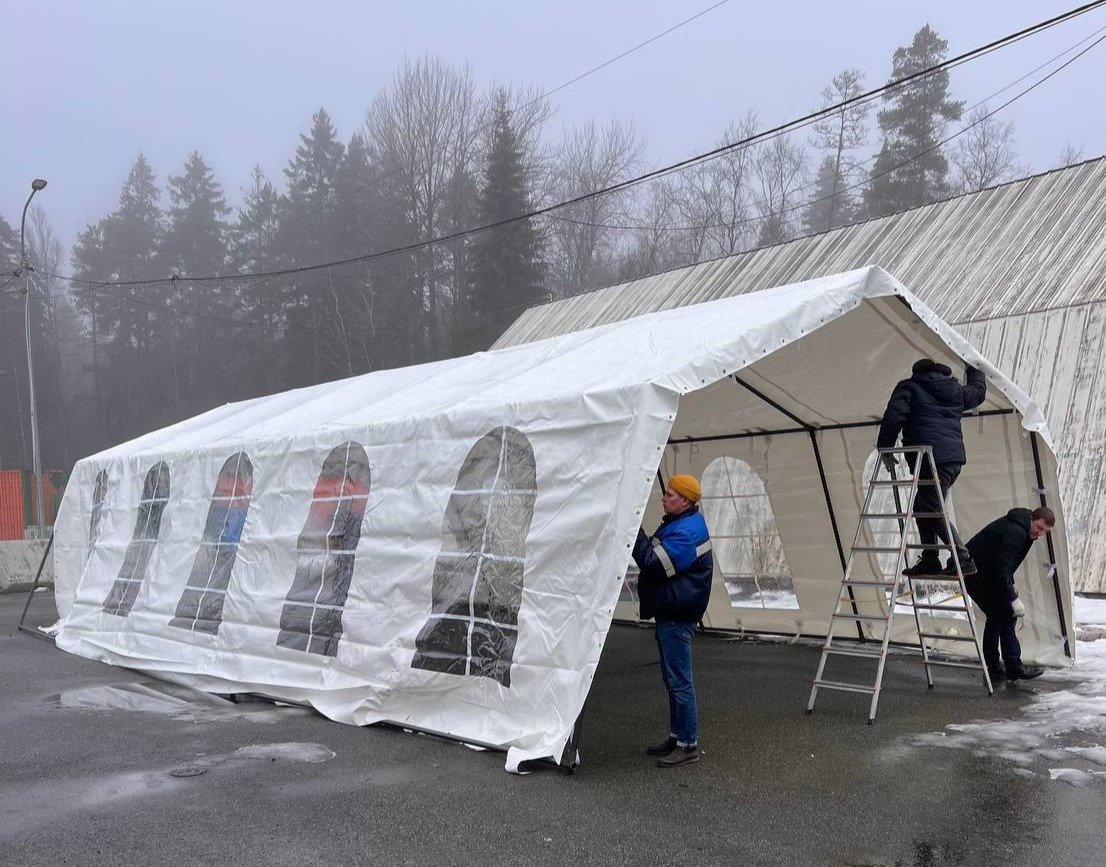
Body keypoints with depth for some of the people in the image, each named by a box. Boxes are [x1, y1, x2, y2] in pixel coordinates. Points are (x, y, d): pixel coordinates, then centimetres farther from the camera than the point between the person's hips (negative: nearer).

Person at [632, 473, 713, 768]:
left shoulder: (686, 532, -21)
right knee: (672, 678, 18)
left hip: (677, 617, -11)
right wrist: (635, 533, 5)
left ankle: (688, 744, 3)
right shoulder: (678, 524, 14)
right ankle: (677, 736, 28)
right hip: (669, 614, 11)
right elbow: (656, 556, 19)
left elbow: (654, 564, -26)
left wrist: (635, 533, -20)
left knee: (679, 680, -4)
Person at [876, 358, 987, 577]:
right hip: (955, 457, 7)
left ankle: (962, 557, -16)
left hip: (930, 458, -7)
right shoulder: (955, 390, 22)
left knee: (933, 509, -8)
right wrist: (974, 369, 60)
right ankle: (929, 559, 13)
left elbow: (893, 417, -6)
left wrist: (885, 448, 0)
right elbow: (978, 392, 42)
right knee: (923, 506, 15)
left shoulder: (908, 388, 6)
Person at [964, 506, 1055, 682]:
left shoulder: (1023, 532, 11)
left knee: (996, 617, 16)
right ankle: (1014, 667, -3)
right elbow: (1001, 569, -27)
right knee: (1006, 615, -9)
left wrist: (1010, 585, 11)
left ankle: (993, 668, 23)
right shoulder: (1015, 533, -22)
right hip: (977, 574, -11)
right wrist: (1013, 599, -25)